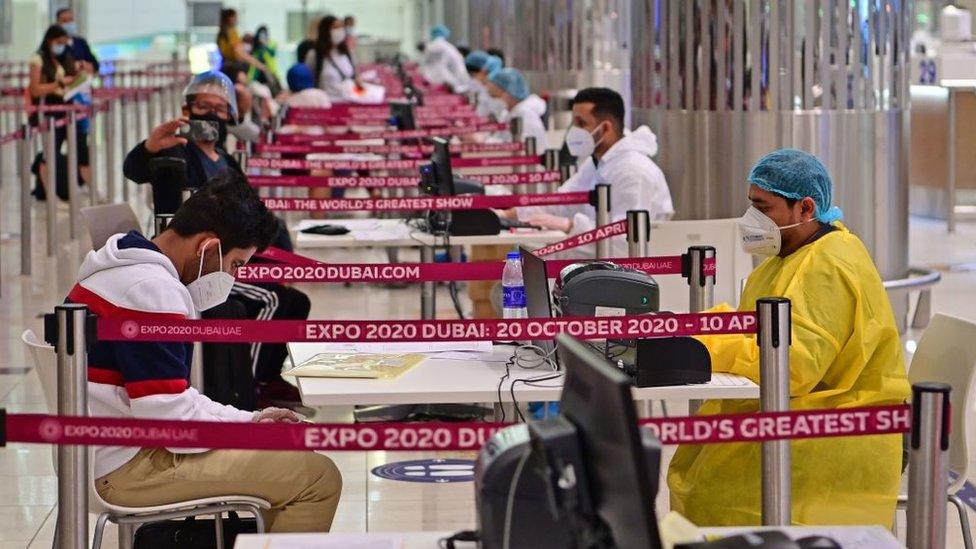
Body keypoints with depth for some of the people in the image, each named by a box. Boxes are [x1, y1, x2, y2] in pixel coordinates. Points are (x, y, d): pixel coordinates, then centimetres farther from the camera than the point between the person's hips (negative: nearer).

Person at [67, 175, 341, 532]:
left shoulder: (123, 270, 11)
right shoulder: (153, 292, -22)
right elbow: (172, 420, -24)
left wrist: (247, 419, 10)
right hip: (128, 469, -11)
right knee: (320, 478, -13)